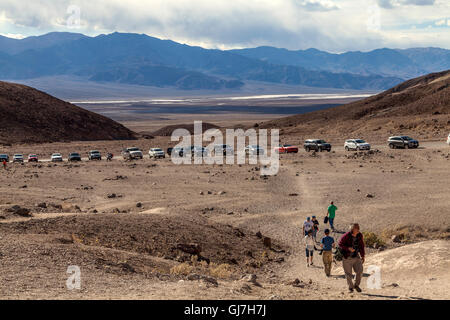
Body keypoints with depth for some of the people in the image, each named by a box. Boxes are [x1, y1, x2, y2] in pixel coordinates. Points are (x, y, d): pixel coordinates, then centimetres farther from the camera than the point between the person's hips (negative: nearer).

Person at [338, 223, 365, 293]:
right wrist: (348, 248, -25)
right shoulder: (346, 236, -17)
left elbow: (361, 246, 9)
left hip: (356, 257, 3)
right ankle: (350, 287, 27)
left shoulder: (360, 235, -3)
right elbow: (340, 244, -10)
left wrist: (362, 256, 10)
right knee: (349, 274, 4)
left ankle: (356, 285, 15)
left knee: (360, 271, -9)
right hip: (347, 258, -3)